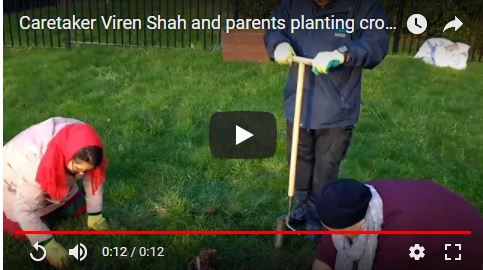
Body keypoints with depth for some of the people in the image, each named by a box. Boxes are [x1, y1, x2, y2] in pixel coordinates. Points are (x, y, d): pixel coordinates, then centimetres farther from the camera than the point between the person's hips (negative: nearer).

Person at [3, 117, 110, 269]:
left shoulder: (83, 154, -29)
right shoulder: (35, 159, -43)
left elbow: (94, 179, -14)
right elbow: (24, 210, -38)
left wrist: (95, 215, -11)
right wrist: (48, 245, -39)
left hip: (55, 181, 5)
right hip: (16, 184, -4)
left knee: (80, 208, -1)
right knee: (26, 231, -12)